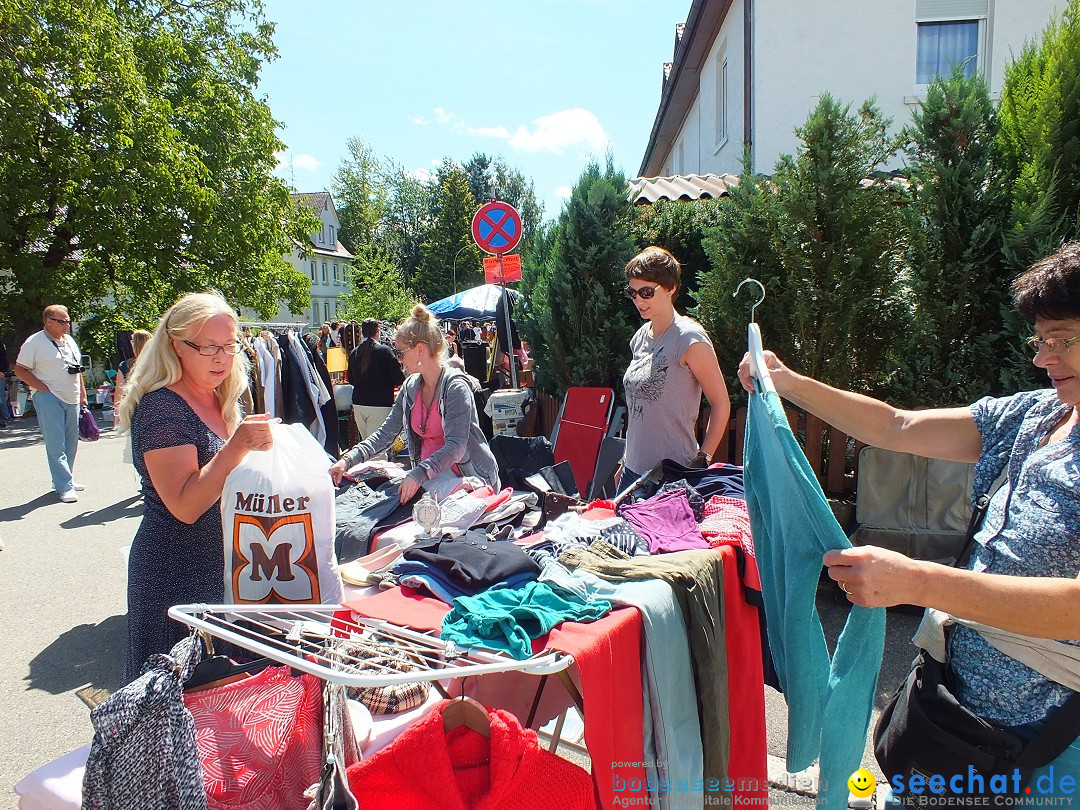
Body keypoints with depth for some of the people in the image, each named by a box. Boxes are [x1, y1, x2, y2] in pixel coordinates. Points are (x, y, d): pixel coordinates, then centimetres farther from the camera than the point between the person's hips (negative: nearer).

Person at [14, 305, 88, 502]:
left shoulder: (70, 341, 15)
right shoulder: (34, 342, -6)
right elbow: (20, 369, -6)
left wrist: (82, 394, 19)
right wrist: (42, 388, -14)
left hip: (72, 399, 7)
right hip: (49, 399, -7)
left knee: (71, 443, 10)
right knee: (56, 445, -8)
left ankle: (64, 479, 22)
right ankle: (64, 486, -8)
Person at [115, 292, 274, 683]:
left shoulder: (222, 401, 7)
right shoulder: (162, 408, -19)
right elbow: (185, 506, -25)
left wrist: (257, 444, 4)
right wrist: (237, 446, -33)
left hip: (220, 564, 8)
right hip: (177, 574, -8)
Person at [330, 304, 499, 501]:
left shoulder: (455, 387, -15)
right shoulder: (410, 387, 6)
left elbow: (455, 447, -22)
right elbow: (386, 433, 9)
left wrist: (419, 475, -33)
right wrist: (349, 459, -3)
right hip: (428, 481, 5)